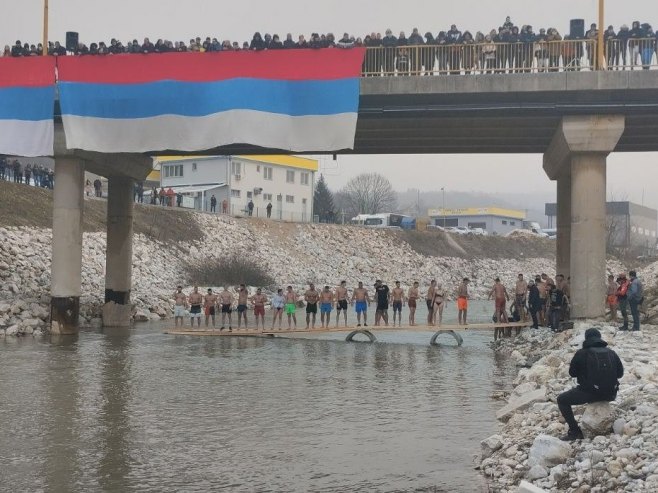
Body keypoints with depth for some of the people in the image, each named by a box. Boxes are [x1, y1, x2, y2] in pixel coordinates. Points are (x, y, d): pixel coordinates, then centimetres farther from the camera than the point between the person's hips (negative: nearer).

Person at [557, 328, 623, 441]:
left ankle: (575, 431, 0)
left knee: (562, 400, 11)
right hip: (610, 395, 5)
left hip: (590, 393, -5)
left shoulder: (581, 354, -6)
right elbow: (620, 373, 12)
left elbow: (572, 373, 5)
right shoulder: (611, 353, 6)